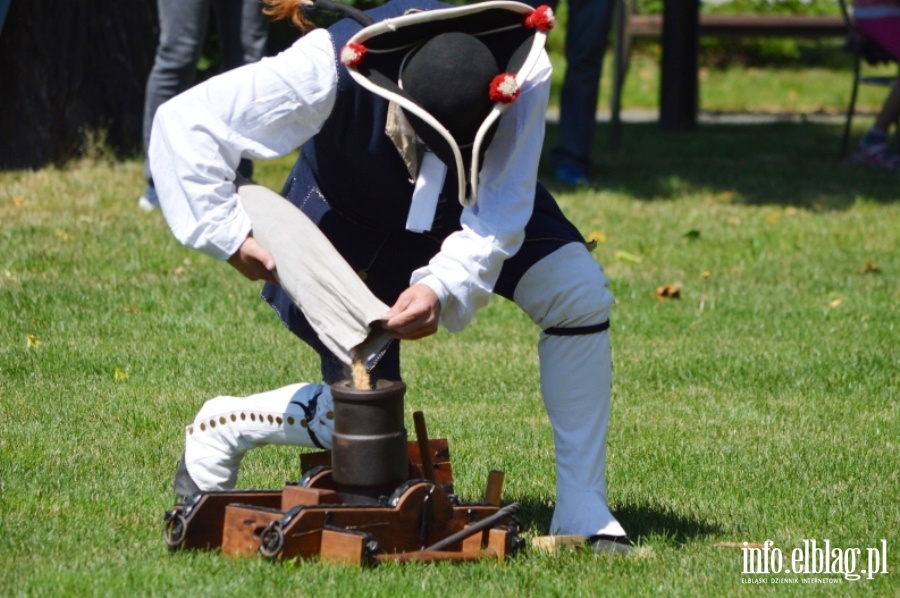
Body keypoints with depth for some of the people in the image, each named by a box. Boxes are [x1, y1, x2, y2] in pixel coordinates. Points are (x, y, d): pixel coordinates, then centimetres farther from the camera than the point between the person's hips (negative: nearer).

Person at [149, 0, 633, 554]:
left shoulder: (522, 76, -36)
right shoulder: (330, 68, -40)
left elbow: (497, 218, -34)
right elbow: (185, 123, -36)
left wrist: (442, 288, -51)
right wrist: (229, 234, -37)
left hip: (474, 208, 2)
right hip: (351, 221, -2)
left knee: (579, 292, -24)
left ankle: (582, 509, -12)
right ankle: (224, 428, 20)